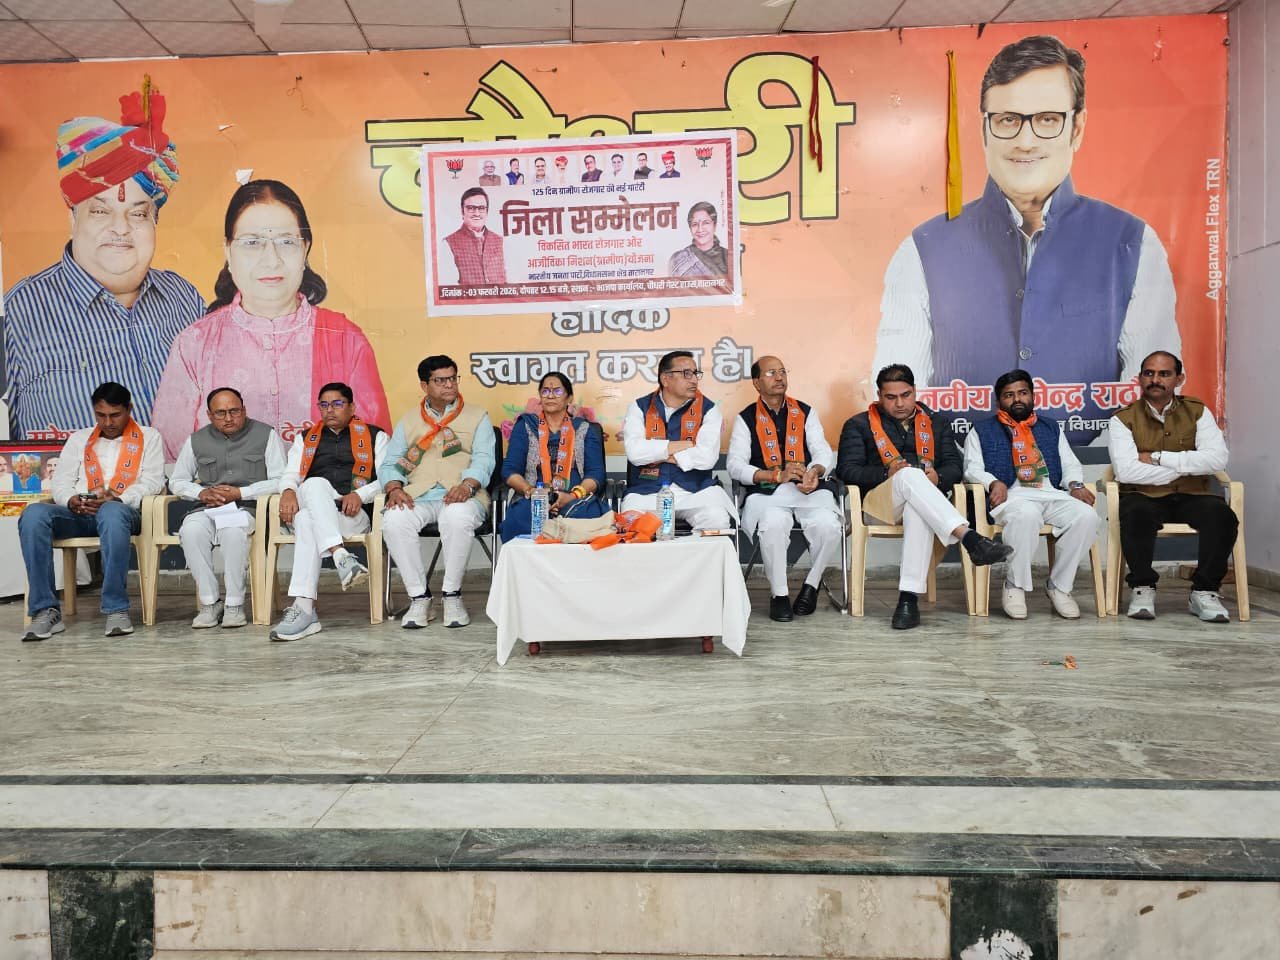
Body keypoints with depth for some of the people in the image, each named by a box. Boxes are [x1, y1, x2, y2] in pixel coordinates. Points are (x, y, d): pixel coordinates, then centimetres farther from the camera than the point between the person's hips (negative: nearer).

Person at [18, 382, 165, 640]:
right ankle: (46, 610, -29)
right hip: (78, 514, 4)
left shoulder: (149, 437, 16)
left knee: (112, 513, -41)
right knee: (34, 513, -29)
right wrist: (71, 500, -9)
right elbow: (61, 482, 15)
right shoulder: (78, 439, 26)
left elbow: (153, 481, 3)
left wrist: (116, 499, -15)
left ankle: (116, 609, -36)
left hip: (123, 511, -3)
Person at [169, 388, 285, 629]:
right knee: (191, 529, -32)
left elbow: (279, 481, 0)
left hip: (249, 508, -3)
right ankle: (209, 603, -22)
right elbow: (177, 481, 21)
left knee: (233, 528, -38)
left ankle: (234, 604, -26)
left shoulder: (265, 434, 7)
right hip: (208, 509, 3)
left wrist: (240, 493, -10)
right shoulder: (196, 440, 17)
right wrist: (201, 493, -1)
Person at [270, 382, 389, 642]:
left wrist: (360, 494, -12)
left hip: (354, 514, -2)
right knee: (315, 484, -36)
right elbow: (290, 474, 18)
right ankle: (341, 557, -51)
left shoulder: (375, 436, 20)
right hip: (308, 506, 2)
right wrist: (288, 491, -7)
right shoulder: (305, 439, 31)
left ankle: (304, 608, -47)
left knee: (308, 521, -36)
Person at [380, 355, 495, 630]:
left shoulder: (477, 416, 15)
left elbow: (484, 459, 1)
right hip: (418, 497, 2)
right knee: (394, 520, -31)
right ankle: (419, 597, -19)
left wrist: (467, 485, -20)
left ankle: (452, 595, -20)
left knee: (458, 517, -38)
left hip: (462, 496, -2)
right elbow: (390, 463, 15)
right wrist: (394, 488, -8)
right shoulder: (409, 420, 22)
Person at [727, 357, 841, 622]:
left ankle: (811, 585, -2)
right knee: (774, 524, -35)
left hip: (809, 490, 2)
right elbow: (735, 465, -1)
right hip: (766, 493, -2)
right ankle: (779, 594, -15)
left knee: (829, 526, -28)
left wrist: (815, 471, -16)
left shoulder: (805, 412, 19)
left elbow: (824, 452, 10)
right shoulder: (746, 419, 11)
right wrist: (777, 476, -15)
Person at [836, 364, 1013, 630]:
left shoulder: (934, 422, 25)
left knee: (918, 511, -39)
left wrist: (938, 477, -7)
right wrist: (887, 473, -14)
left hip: (922, 500, 2)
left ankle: (909, 597, -44)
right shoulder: (859, 425, 15)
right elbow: (846, 470, 2)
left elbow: (955, 465, 17)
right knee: (910, 475, -37)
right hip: (880, 500, -1)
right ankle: (970, 539, -49)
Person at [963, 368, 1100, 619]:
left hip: (1054, 494, 4)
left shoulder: (1051, 428, 30)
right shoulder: (982, 431, 20)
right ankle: (1015, 586, -21)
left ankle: (1059, 586, -12)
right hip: (1012, 495, -3)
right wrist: (994, 482, -14)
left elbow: (1070, 464, 22)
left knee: (1087, 516, -29)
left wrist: (1076, 484, -1)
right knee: (1026, 514, -40)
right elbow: (972, 468, 8)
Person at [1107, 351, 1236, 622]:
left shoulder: (1197, 412, 8)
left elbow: (1217, 459, -8)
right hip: (1144, 497, -2)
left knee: (1222, 514, -28)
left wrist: (1158, 457, -12)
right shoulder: (1123, 419, 1)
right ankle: (1143, 589, -14)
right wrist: (1187, 466, -9)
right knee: (1136, 514, -35)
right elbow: (1125, 471, -15)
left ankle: (1204, 591, -10)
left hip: (1191, 497, 2)